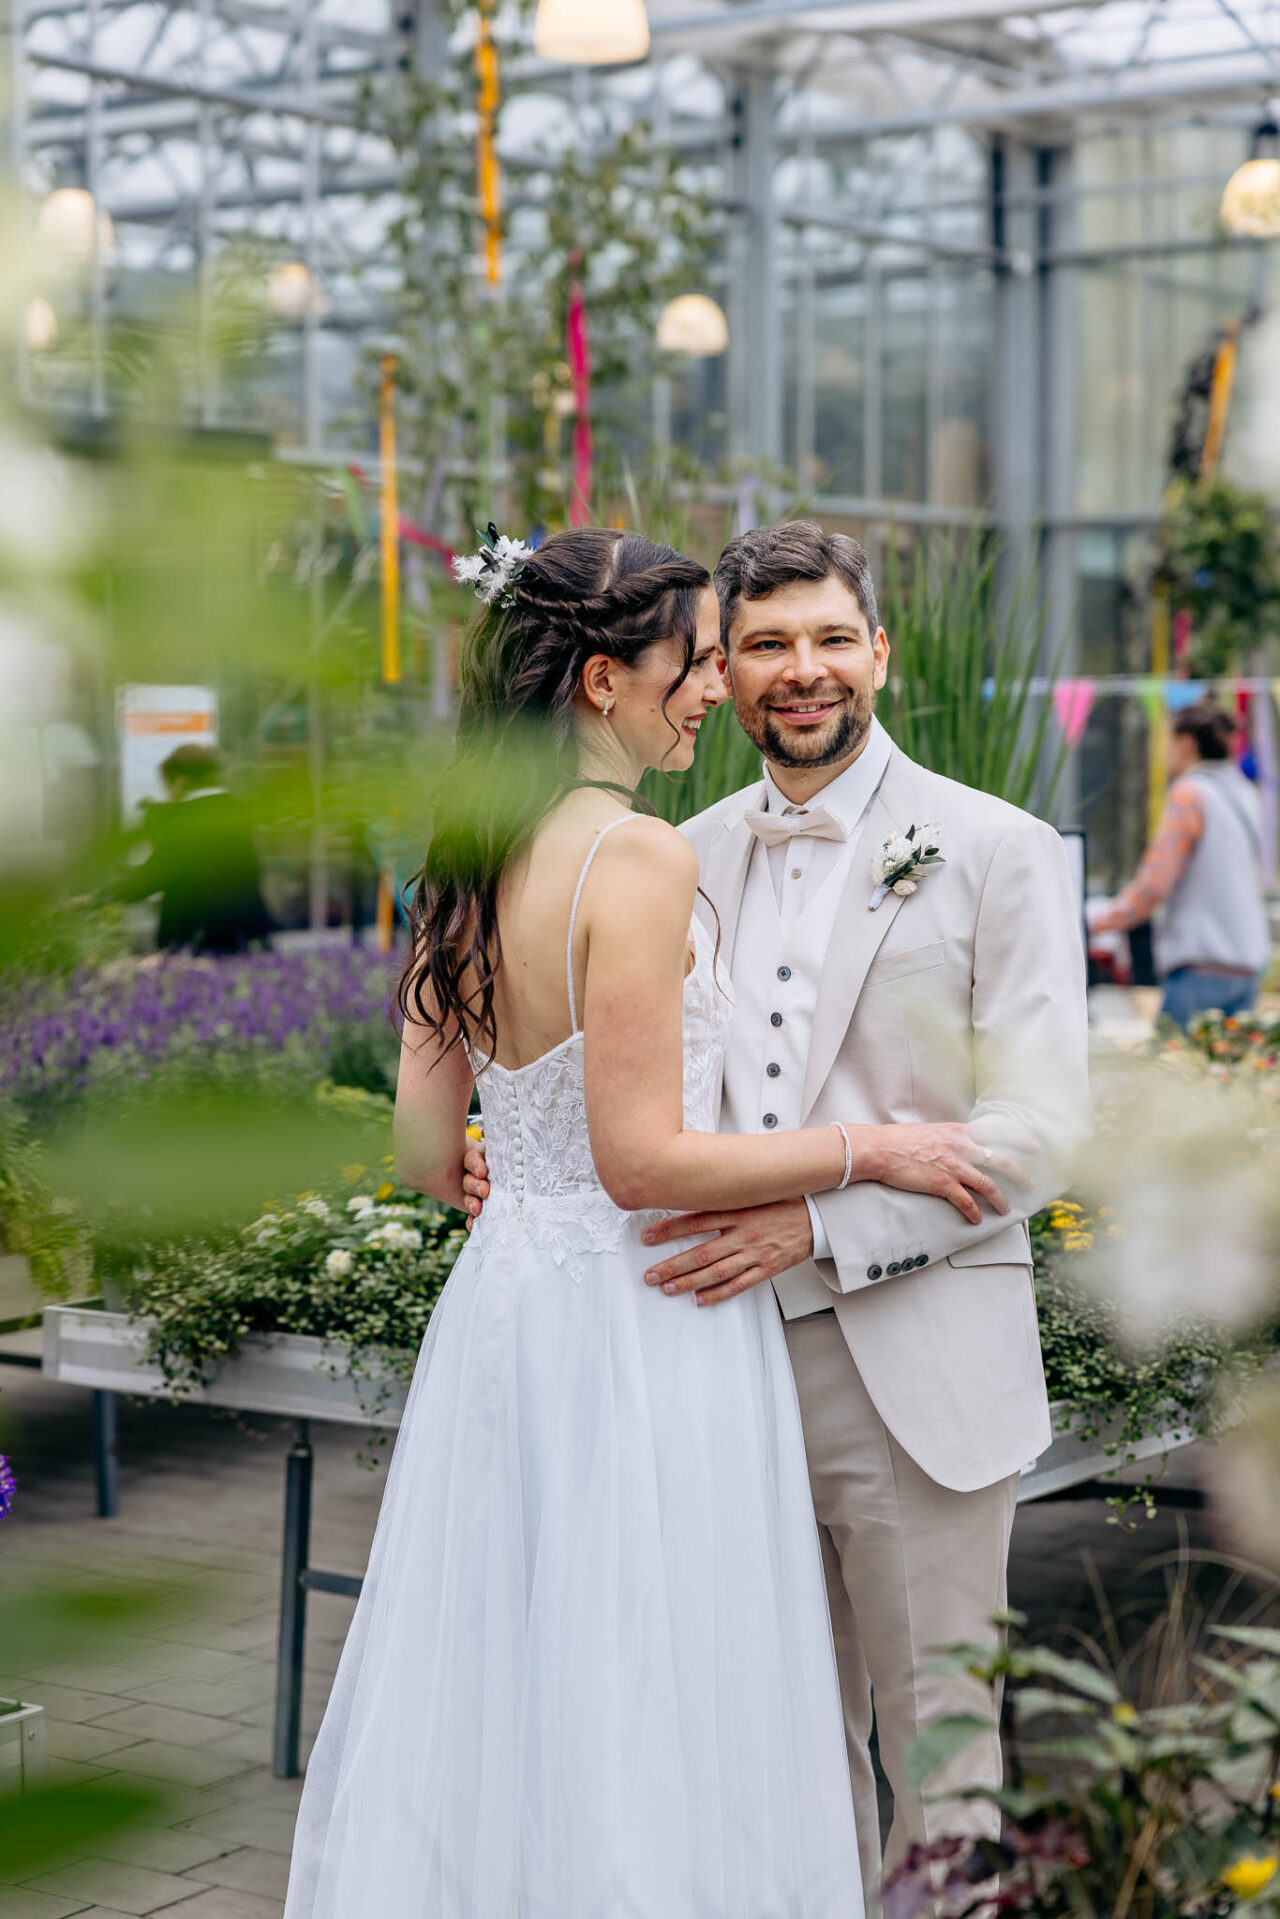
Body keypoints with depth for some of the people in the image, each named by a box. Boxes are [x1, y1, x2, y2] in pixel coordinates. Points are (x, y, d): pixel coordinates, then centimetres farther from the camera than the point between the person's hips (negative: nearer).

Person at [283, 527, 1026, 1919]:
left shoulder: (472, 859, 7)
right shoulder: (638, 860, -18)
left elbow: (426, 1149, 10)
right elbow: (644, 1161, -20)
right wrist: (870, 1151, -11)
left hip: (502, 1296, 8)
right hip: (635, 1327, -8)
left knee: (496, 1694, 17)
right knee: (636, 1723, 3)